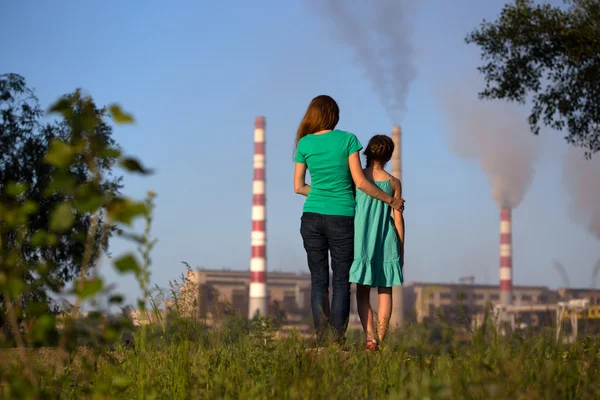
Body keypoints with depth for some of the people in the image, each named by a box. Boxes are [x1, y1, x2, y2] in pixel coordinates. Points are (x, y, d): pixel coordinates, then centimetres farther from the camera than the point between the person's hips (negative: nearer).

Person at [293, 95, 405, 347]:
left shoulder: (304, 144, 3)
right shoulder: (347, 139, -4)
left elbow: (298, 187, 7)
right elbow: (360, 182, -8)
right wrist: (390, 200, 4)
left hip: (312, 216, 2)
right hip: (342, 218, -2)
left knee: (318, 280, 5)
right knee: (341, 281, 3)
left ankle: (322, 340, -1)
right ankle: (337, 340, -4)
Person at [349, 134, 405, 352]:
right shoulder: (393, 183, -1)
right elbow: (398, 218, 1)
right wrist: (401, 248, 9)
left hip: (361, 239, 0)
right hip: (387, 242, 0)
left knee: (362, 293, 6)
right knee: (385, 292, 8)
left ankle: (370, 337, -13)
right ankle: (380, 341, 0)